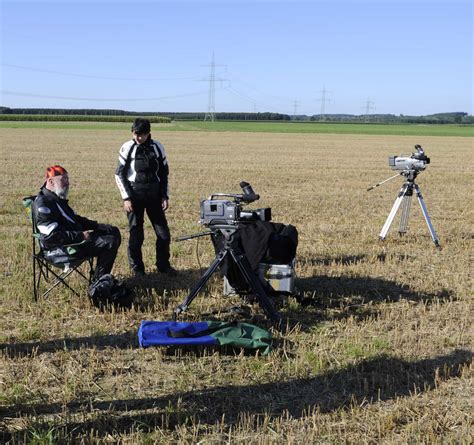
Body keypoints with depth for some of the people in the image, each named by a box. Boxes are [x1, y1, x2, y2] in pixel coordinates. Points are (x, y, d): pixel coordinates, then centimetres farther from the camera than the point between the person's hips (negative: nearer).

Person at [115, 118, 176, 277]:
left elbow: (164, 173, 10)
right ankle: (137, 269, 15)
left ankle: (163, 265, 21)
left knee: (163, 233, 4)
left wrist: (165, 196, 5)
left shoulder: (157, 147, 2)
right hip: (135, 195, -2)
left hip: (154, 195, 3)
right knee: (136, 234, 1)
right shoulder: (128, 148, -5)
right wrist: (126, 198, -9)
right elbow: (119, 174, -2)